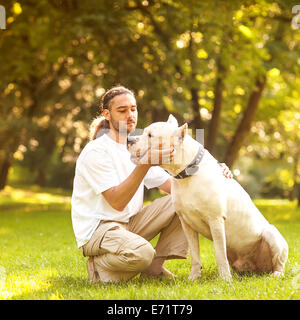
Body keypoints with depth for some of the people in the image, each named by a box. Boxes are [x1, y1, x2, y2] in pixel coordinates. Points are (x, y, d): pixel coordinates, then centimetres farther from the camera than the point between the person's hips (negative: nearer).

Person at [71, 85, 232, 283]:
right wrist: (145, 163, -30)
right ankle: (100, 267, -5)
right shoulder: (96, 151, -13)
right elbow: (117, 202, -22)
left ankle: (154, 267, -2)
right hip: (96, 230, -8)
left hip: (129, 223, 8)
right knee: (142, 252, -37)